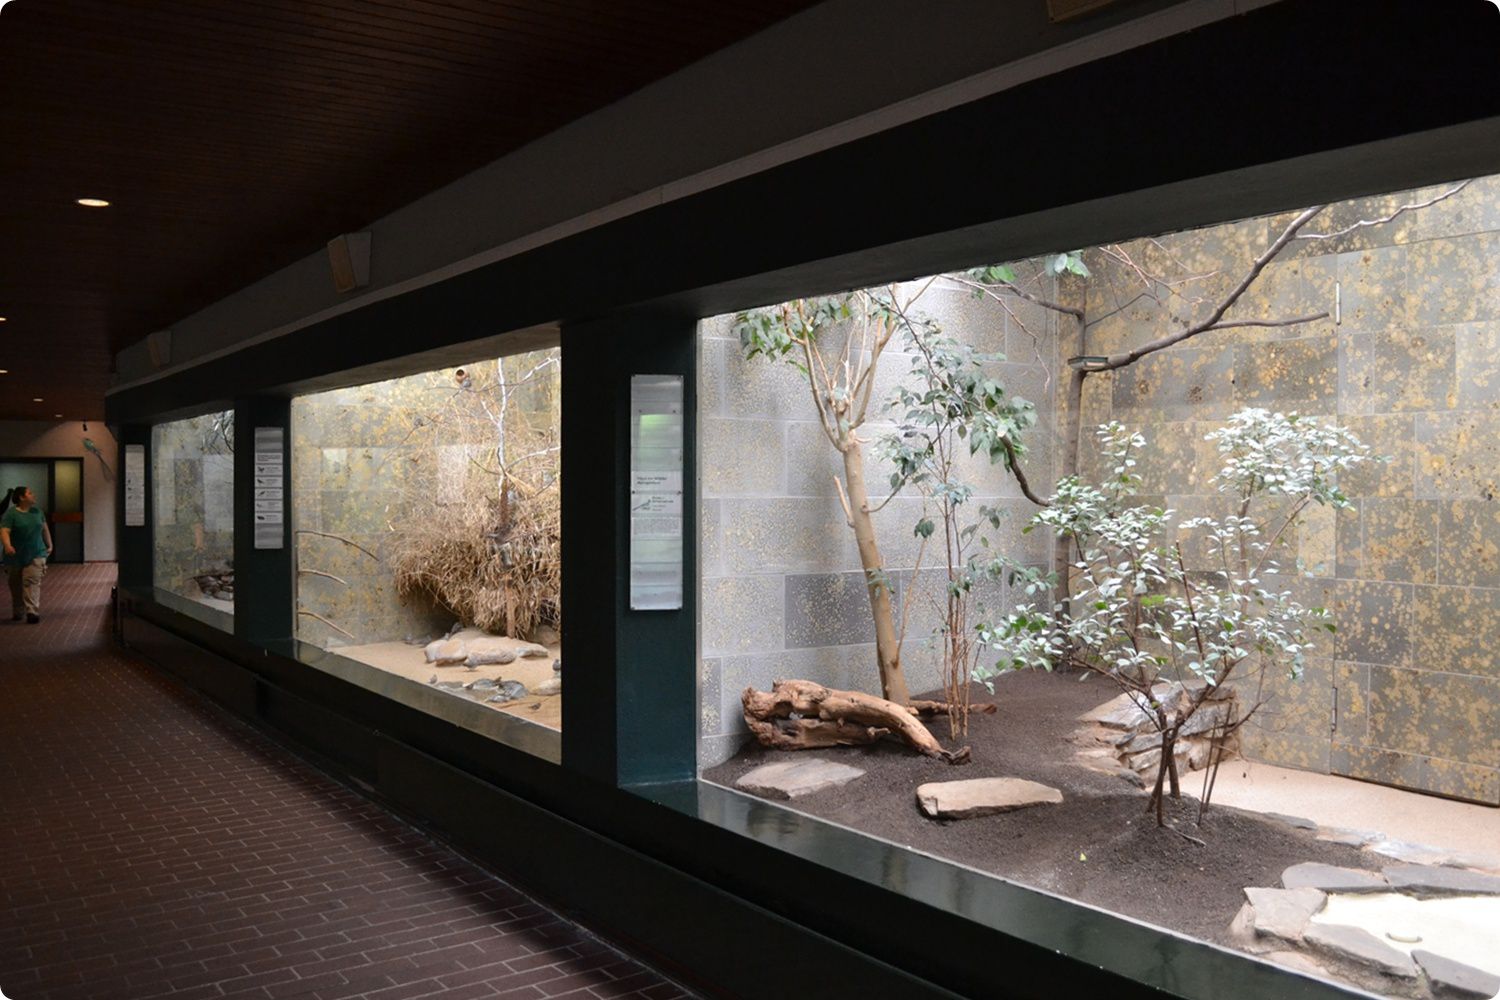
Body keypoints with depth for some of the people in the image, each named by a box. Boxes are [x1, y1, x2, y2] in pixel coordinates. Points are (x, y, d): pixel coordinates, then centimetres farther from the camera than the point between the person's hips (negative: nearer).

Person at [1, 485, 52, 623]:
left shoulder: (37, 511, 7)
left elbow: (45, 529, 18)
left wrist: (49, 545, 21)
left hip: (36, 555, 2)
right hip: (16, 557, -2)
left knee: (32, 581, -12)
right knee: (16, 586, 10)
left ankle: (32, 612, -19)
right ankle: (17, 612, 26)